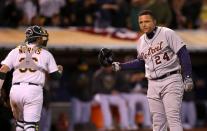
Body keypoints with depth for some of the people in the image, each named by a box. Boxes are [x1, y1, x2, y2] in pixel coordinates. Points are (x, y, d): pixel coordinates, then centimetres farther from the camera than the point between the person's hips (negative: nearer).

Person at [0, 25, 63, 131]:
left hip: (16, 90, 3)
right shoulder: (46, 54, 9)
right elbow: (56, 76, 13)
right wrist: (60, 70, 35)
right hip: (34, 90, -3)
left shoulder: (15, 51, 12)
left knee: (19, 121, 22)